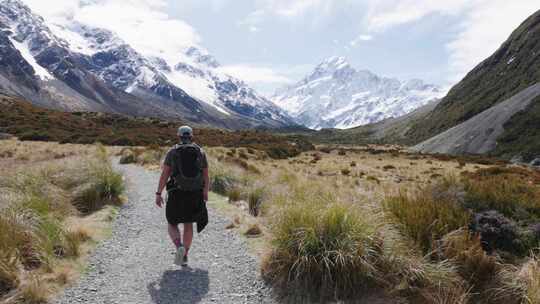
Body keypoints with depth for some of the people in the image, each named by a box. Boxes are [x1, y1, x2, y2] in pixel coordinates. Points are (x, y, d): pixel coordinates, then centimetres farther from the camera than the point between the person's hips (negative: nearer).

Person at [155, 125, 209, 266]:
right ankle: (184, 257, 18)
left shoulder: (172, 152, -2)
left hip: (176, 194, -2)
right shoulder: (200, 152, 4)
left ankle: (179, 247, -12)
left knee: (172, 224, 14)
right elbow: (206, 176, 6)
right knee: (188, 225, 17)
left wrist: (158, 194, -2)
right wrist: (205, 192, 20)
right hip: (195, 195, 2)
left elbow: (164, 174, -7)